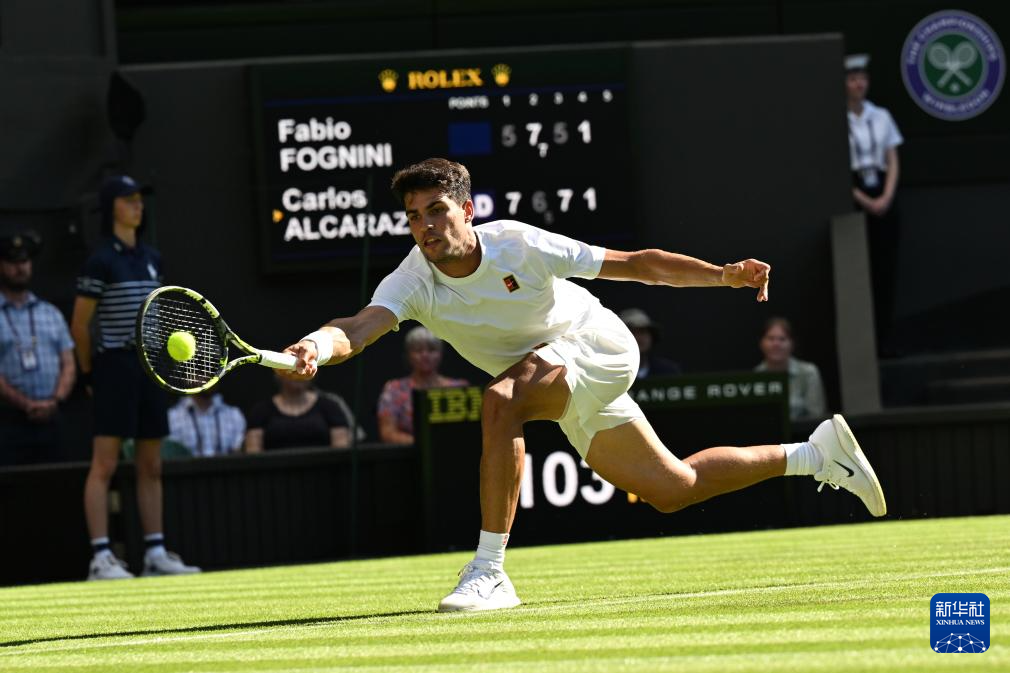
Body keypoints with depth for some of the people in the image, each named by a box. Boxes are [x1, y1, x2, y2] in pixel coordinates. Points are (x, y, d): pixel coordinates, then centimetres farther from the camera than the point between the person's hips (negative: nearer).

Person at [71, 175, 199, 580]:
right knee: (104, 465, -8)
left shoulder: (151, 258, 12)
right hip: (115, 367, -7)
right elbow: (79, 326, -7)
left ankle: (155, 553, 14)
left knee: (151, 467, 9)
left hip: (149, 367, 8)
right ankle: (101, 558, -10)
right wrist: (89, 374, 0)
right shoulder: (101, 261, -9)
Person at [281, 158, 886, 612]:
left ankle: (489, 570, -30)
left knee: (501, 401, -33)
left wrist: (724, 274, -23)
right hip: (574, 403, 6)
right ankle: (817, 453, 36)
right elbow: (360, 327, -38)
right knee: (671, 489, 16)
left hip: (598, 344, -6)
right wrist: (318, 347, -61)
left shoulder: (517, 245, -25)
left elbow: (636, 264, -17)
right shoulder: (413, 284, -18)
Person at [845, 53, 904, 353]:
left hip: (882, 197, 4)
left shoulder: (881, 117, 9)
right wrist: (864, 201, -11)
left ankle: (884, 337, 5)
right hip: (851, 200, -4)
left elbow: (893, 162, 8)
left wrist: (886, 197, -6)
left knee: (885, 269, 1)